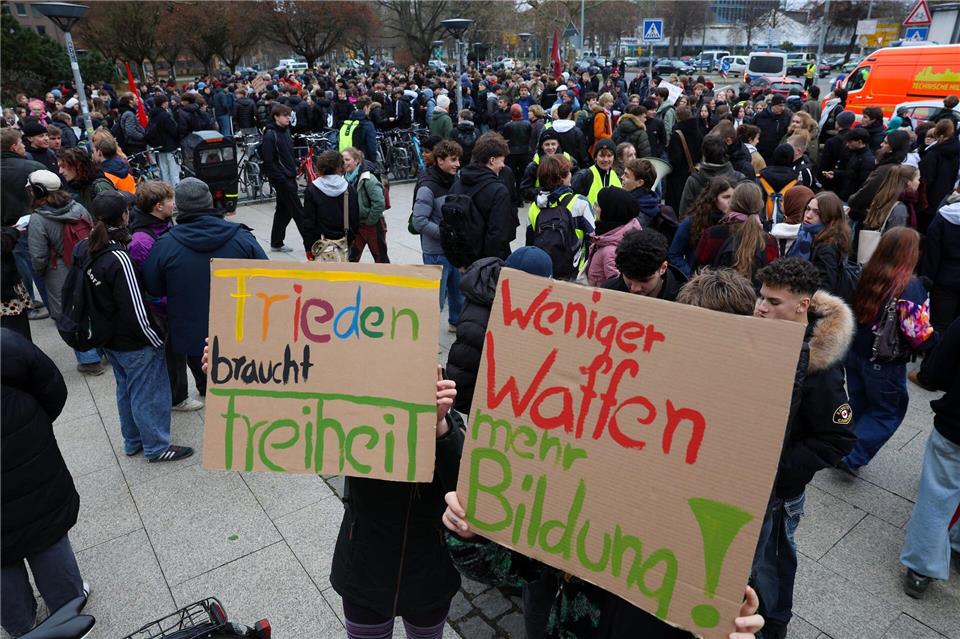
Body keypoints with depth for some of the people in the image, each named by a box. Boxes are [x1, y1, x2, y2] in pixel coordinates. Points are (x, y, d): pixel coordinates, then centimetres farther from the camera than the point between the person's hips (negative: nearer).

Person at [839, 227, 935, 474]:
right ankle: (852, 457, 9)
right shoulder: (910, 287, -20)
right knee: (888, 411, 13)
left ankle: (847, 449, 32)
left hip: (855, 353, 5)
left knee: (859, 405, 21)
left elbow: (854, 310, 7)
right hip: (884, 364, -5)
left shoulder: (866, 275, -4)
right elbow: (918, 334, -21)